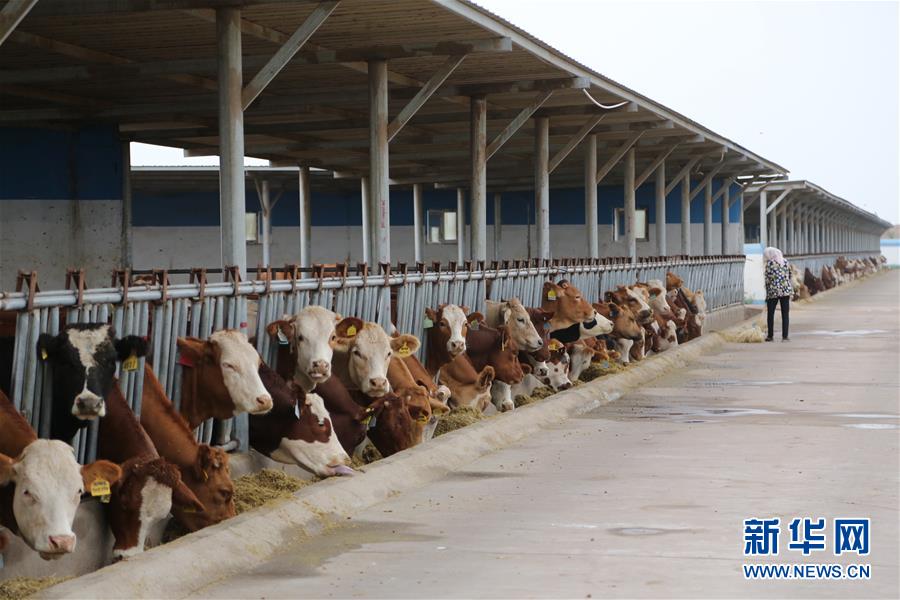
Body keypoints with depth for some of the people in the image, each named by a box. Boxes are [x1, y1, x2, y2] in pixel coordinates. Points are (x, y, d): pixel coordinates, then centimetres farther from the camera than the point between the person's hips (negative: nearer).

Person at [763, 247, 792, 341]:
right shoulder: (785, 261, 7)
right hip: (786, 290, 3)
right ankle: (785, 336, 0)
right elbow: (789, 276, 11)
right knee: (785, 314, 4)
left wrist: (767, 294, 3)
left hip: (773, 291, -3)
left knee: (770, 314, 10)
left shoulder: (769, 263, -6)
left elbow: (767, 279, -5)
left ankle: (770, 336, 12)